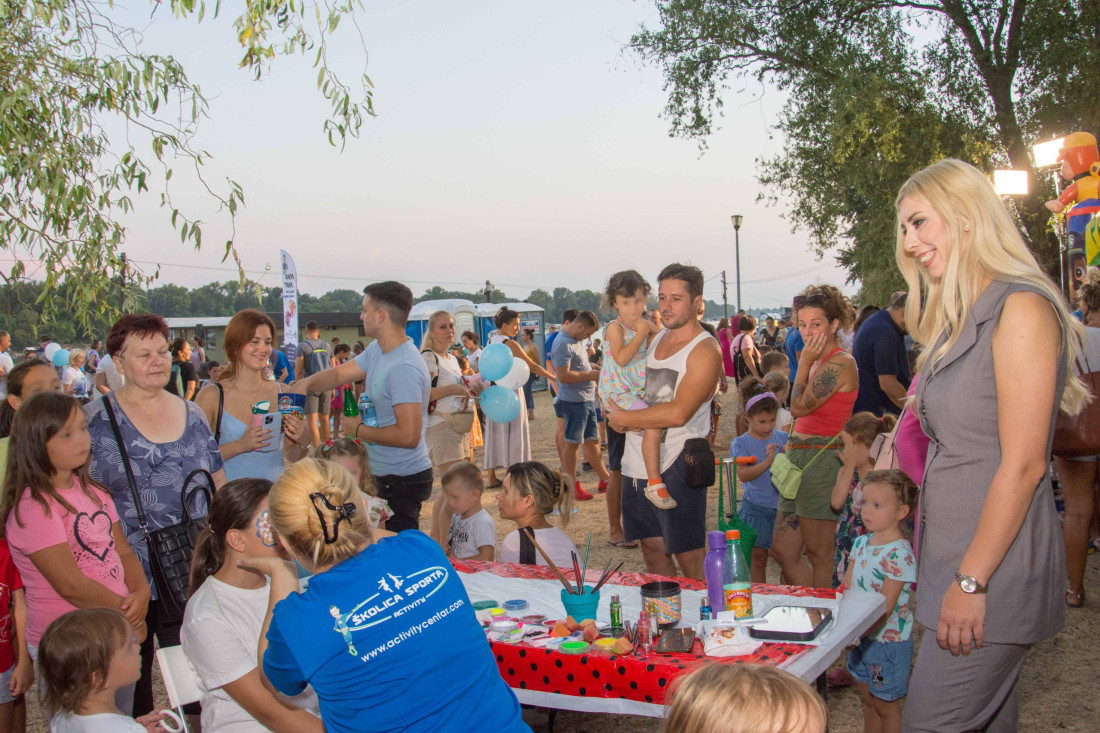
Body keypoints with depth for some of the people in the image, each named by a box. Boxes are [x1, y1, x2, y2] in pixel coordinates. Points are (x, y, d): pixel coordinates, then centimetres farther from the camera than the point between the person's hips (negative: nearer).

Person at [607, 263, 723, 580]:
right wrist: (615, 410, 4)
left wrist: (622, 418, -13)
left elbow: (678, 413, -22)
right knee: (652, 548, 16)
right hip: (638, 461, 8)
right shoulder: (655, 339, 12)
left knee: (689, 558, -1)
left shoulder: (705, 351, -12)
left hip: (676, 466, -7)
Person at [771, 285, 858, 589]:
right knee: (783, 552, 12)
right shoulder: (820, 361, 16)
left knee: (819, 554, 2)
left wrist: (804, 362, -9)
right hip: (801, 458, 10)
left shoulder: (839, 362, -14)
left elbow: (799, 406, -15)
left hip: (821, 459, -10)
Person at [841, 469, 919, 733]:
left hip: (887, 639, -7)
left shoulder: (899, 554, -22)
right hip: (862, 636, 7)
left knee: (885, 703, 7)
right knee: (868, 698, 19)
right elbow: (846, 588, 7)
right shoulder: (862, 543, 2)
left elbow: (885, 608, -23)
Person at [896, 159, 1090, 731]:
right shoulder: (960, 319, 14)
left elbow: (1023, 464, -19)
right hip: (956, 556, 8)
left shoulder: (1021, 309, -14)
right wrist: (949, 572, 12)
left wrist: (971, 581, -18)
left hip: (995, 566, -8)